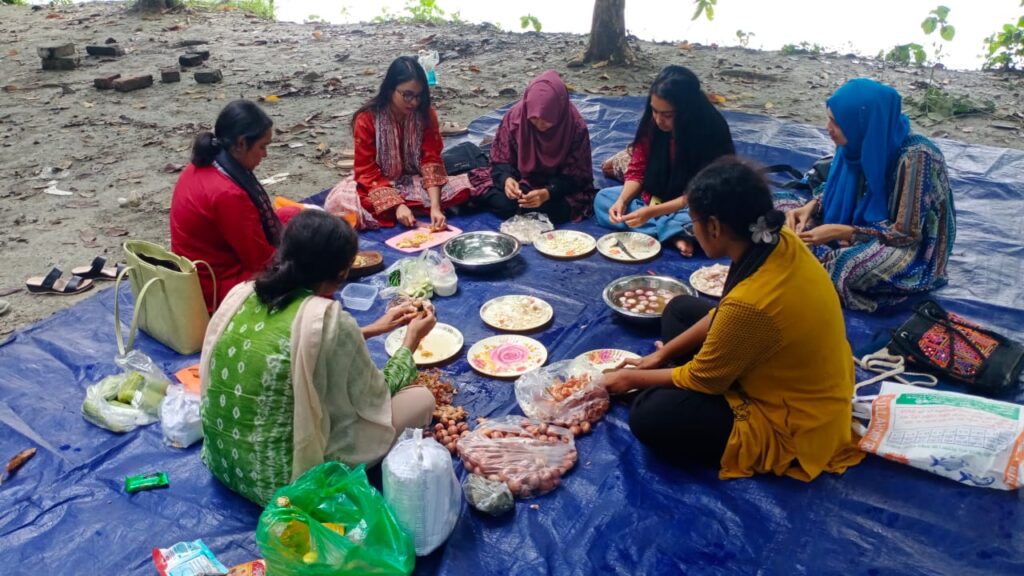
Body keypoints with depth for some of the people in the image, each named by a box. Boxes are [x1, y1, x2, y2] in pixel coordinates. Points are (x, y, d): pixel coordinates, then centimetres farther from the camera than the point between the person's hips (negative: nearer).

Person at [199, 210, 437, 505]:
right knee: (421, 399, 1)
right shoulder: (329, 322, -23)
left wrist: (373, 329, 18)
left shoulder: (242, 293, -4)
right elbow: (375, 397, -5)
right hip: (283, 479, -7)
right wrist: (412, 339, 9)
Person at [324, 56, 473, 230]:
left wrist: (435, 206, -31)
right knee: (338, 203, -33)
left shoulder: (426, 114, -9)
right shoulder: (366, 118, -17)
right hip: (377, 184, -3)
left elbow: (431, 160, -15)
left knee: (462, 187, -24)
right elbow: (368, 172, -18)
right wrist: (397, 205, -32)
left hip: (415, 182, 3)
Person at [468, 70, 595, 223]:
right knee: (504, 204, -29)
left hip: (558, 188, -1)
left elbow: (575, 175, -17)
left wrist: (548, 193, -36)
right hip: (521, 180, 1)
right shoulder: (514, 116, -17)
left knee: (554, 210, -31)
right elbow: (501, 160, -9)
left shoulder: (577, 127, -22)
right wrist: (506, 179, -33)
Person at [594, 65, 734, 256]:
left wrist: (652, 212, -32)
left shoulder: (711, 130, -24)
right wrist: (622, 200, -24)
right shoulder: (652, 123, -11)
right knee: (602, 199, -14)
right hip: (655, 198, 6)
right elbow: (637, 170, -4)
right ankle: (675, 233, -21)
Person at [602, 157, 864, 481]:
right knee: (680, 309, 11)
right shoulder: (783, 242, -12)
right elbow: (723, 315, 5)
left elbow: (701, 379, -18)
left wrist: (634, 378, -2)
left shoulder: (750, 304, -37)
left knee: (648, 414, -16)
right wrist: (663, 354, 7)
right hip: (804, 384, 8)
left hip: (794, 427, -8)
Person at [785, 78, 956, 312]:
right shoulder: (862, 141, -11)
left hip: (914, 246, -6)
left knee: (847, 266, -35)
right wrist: (810, 207, -13)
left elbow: (906, 234, -25)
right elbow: (837, 188, 7)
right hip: (867, 221, 6)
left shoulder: (914, 157, -29)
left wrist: (840, 232, -30)